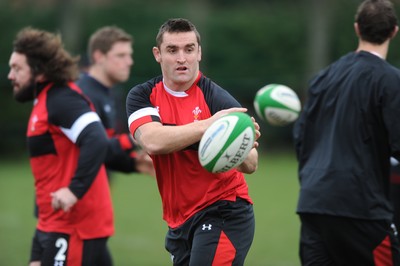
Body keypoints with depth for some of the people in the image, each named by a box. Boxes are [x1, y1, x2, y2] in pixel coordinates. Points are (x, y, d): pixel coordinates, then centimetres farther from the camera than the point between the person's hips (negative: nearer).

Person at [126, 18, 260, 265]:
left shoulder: (218, 99, -12)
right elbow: (152, 141, -21)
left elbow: (250, 164, -21)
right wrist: (207, 126, -32)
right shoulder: (143, 96, 0)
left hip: (223, 216, -5)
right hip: (179, 222, 5)